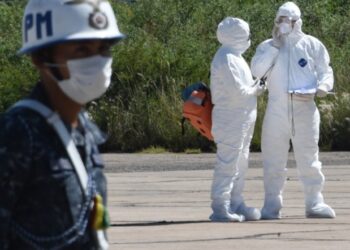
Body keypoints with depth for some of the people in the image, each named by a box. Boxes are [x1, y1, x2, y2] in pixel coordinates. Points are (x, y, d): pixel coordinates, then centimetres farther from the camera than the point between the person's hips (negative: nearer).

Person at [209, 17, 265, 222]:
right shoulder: (226, 59, -16)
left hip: (243, 119, 11)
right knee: (228, 164, -11)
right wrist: (255, 90, -9)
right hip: (231, 118, -11)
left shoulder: (236, 57, 17)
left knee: (240, 164, 15)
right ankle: (221, 208, -11)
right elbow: (236, 91, -23)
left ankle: (236, 204, 22)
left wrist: (255, 87, 4)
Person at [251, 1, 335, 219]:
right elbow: (257, 70, -6)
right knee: (274, 160, 2)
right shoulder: (267, 47, 9)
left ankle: (315, 203, 5)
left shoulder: (312, 45, 7)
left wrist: (323, 87, -14)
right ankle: (272, 206, 6)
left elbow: (326, 72, 8)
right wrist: (275, 45, -7)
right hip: (276, 110, 1)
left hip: (305, 109, -1)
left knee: (309, 157, 1)